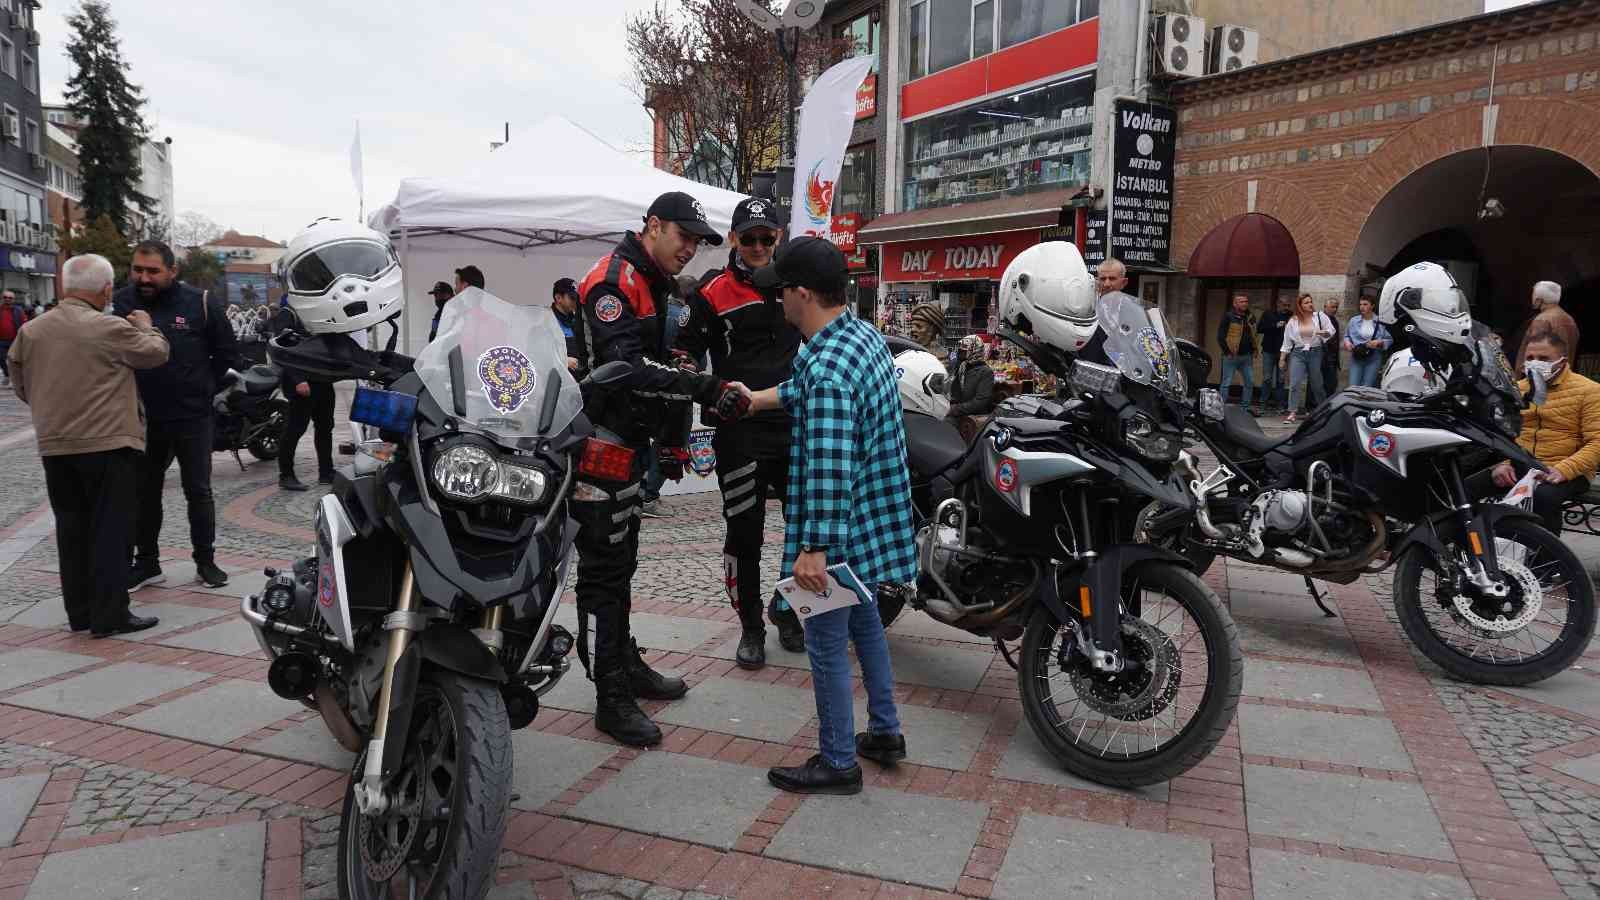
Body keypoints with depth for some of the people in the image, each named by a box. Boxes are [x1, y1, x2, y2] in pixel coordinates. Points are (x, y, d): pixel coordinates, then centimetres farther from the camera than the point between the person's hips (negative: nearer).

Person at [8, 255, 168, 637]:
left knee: (71, 529, 13)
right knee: (110, 531, 0)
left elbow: (21, 386, 11)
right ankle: (109, 615, 1)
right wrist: (145, 327, 16)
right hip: (108, 444, -6)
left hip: (54, 446, 6)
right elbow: (156, 353, -2)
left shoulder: (30, 331, 4)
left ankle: (79, 613, 20)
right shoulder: (111, 329, -14)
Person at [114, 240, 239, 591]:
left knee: (198, 492, 8)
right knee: (144, 493, 12)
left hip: (191, 417, -2)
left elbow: (227, 352, 4)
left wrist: (201, 389, 2)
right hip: (142, 417, 2)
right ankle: (146, 562, 24)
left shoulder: (201, 304, -7)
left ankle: (206, 561, 20)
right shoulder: (121, 302, -2)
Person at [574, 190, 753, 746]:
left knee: (621, 564, 18)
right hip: (599, 444, -10)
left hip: (629, 445, 10)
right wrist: (707, 389, -35)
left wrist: (672, 439, 16)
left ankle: (627, 665, 31)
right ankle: (612, 700, 2)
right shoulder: (613, 280, -16)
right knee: (603, 570, -4)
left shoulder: (658, 286, 16)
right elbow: (628, 368, -30)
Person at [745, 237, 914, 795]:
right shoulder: (866, 336, 5)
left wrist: (814, 547, -27)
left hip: (839, 528, -10)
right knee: (865, 622, 24)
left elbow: (829, 469, -30)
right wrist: (755, 399, 31)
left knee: (827, 643, 5)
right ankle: (885, 732, 37)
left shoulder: (827, 369, -26)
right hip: (874, 519, 10)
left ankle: (838, 763, 19)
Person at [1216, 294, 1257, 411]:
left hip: (1247, 356, 6)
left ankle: (1246, 407, 16)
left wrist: (1253, 350, 13)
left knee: (1250, 382, 7)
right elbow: (1220, 336, -10)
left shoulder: (1250, 318, 13)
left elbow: (1253, 335, 24)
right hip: (1232, 356, -6)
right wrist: (1227, 351, -13)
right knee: (1227, 383, -4)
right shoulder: (1228, 316, -6)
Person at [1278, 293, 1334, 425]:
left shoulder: (1320, 316, 2)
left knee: (1317, 383, 10)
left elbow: (1332, 330, 4)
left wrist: (1324, 333, -19)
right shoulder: (1293, 321, 5)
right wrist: (1282, 358, 8)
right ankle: (1292, 413, -12)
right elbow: (1287, 341, 9)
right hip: (1298, 353, 0)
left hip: (1315, 353, 0)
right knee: (1295, 383, -11)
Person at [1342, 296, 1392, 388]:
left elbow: (1389, 340, 3)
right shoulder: (1354, 320, 8)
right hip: (1356, 357, 2)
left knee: (1367, 387, -5)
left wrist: (1379, 342, -15)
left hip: (1374, 357, -2)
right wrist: (1347, 342, -4)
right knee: (1353, 386, -6)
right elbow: (1347, 336, 17)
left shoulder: (1380, 322, 0)